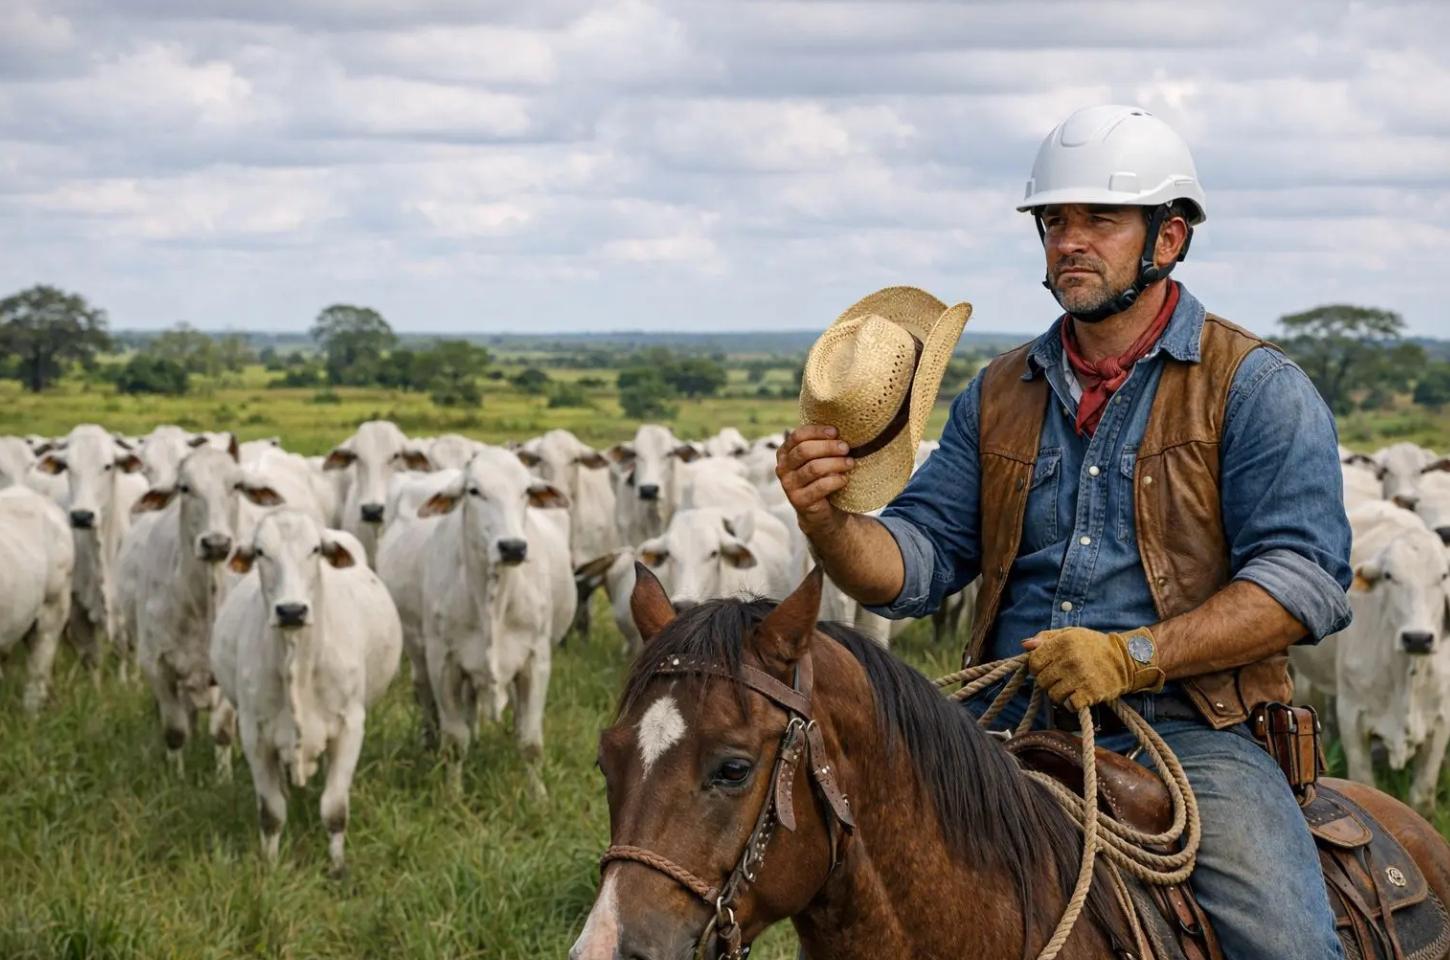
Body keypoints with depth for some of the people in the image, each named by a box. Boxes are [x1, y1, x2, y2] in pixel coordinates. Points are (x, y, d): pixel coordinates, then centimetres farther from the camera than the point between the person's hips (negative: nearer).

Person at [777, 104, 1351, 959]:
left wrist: (1134, 655, -19)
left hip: (1190, 733, -4)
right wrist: (828, 522, -13)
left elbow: (1307, 577, -10)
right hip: (1015, 730, 4)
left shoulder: (1256, 389, 1)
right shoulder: (1001, 394, 16)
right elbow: (917, 559, 10)